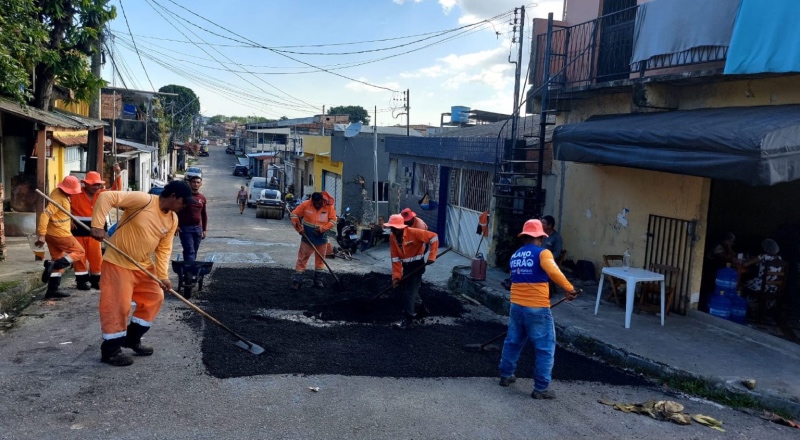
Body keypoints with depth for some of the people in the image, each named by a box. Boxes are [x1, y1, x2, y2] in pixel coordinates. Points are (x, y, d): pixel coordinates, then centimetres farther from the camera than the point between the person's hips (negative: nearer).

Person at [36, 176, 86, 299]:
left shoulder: (60, 193, 9)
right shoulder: (58, 198, -20)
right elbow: (45, 215, -28)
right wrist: (41, 235, -32)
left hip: (52, 233, 9)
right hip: (60, 233, -9)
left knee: (59, 261, 12)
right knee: (79, 252, 3)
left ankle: (52, 290, 13)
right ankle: (52, 265, -12)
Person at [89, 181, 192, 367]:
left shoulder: (173, 220, 0)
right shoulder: (143, 200, -22)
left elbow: (164, 249, 3)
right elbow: (106, 197, -25)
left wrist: (163, 276, -7)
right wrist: (97, 225, -32)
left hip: (144, 265, 8)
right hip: (118, 262, -8)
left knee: (154, 298, 11)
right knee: (117, 305, -6)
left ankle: (132, 339, 26)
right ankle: (110, 350, 9)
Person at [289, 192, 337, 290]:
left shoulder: (330, 207, -8)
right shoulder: (305, 204, -10)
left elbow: (333, 221, -6)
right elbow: (294, 215, -4)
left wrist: (322, 228, -17)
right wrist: (299, 228, -11)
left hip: (321, 238, 2)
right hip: (307, 238, -2)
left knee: (320, 259, 11)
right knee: (302, 259, -3)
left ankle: (318, 280, 24)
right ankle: (297, 281, 0)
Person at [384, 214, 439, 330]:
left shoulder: (414, 232, -24)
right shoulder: (392, 238, -6)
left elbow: (433, 237, -23)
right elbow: (395, 258, -3)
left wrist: (431, 256, -24)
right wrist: (396, 276, -10)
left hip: (417, 265, -7)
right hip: (406, 266, 7)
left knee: (409, 292, -8)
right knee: (412, 289, 19)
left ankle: (408, 319, 1)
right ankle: (422, 310, 42)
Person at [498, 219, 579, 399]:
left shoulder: (515, 256, 12)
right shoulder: (542, 253, -9)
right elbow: (553, 272, -27)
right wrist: (569, 288, -20)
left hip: (516, 306, 7)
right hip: (537, 309, -6)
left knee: (513, 342, 22)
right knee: (545, 348, 4)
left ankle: (505, 375, 34)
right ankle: (541, 388, 7)